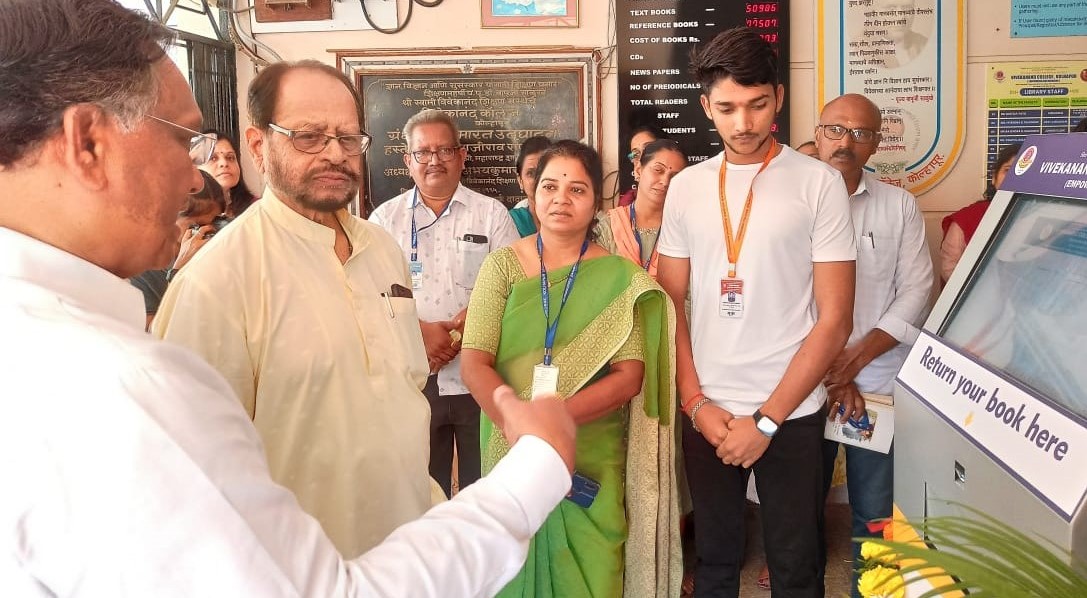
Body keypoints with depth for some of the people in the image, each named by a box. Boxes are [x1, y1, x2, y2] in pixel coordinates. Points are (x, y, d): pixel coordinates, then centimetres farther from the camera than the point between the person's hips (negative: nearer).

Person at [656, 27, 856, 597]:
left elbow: (834, 318, -7)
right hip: (706, 411, 3)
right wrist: (696, 403, -3)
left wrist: (766, 418, -11)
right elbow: (669, 305, 7)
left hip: (791, 413, -2)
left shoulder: (818, 183, -5)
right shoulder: (685, 187, 5)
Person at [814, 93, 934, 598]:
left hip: (879, 383, 1)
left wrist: (856, 358, -12)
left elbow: (915, 294, 0)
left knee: (876, 514, 6)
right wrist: (827, 370, -11)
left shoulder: (900, 206, 5)